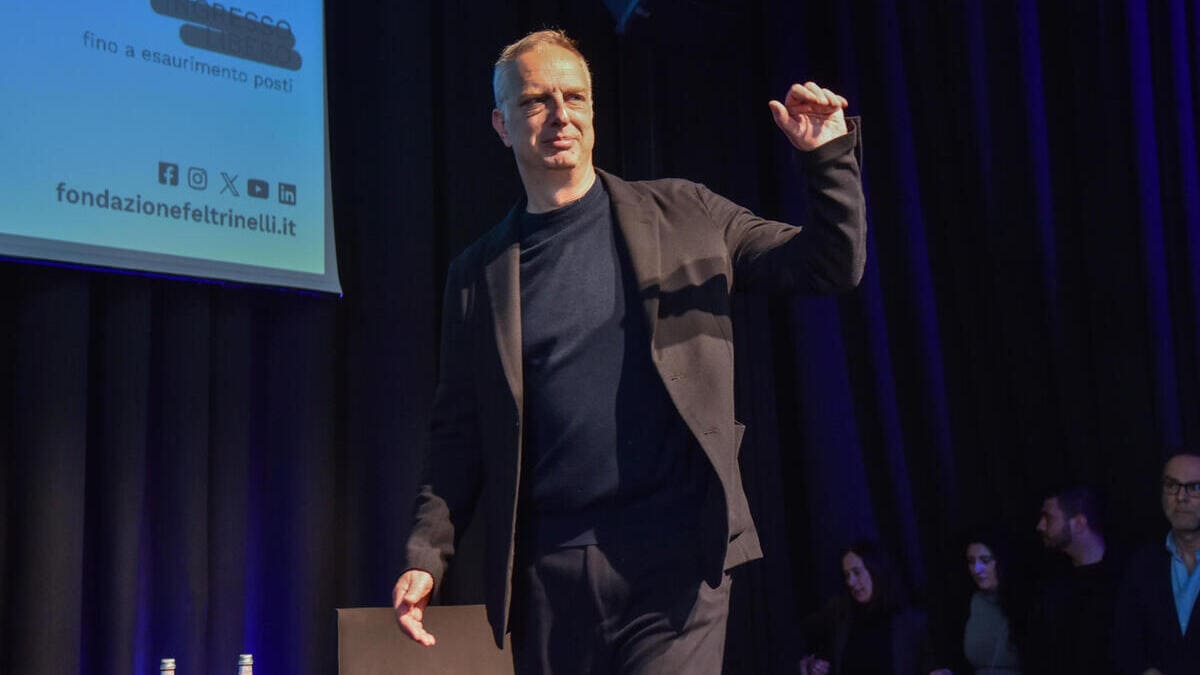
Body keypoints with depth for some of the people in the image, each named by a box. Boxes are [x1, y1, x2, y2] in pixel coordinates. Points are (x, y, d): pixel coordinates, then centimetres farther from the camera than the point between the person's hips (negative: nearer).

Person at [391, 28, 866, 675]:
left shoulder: (681, 215, 8)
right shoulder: (478, 273, 10)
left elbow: (835, 265, 8)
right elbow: (457, 433, 10)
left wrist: (829, 157, -7)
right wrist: (425, 554, -1)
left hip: (677, 556, -1)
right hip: (548, 572, 2)